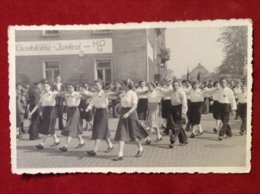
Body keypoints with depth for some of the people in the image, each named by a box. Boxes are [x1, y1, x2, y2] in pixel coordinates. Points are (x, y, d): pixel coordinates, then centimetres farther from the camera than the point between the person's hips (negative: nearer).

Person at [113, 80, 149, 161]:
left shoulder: (133, 94, -11)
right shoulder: (123, 94, 9)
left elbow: (135, 106, -18)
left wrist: (128, 113, -27)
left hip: (131, 113, -6)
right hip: (123, 113, 6)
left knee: (134, 134, 6)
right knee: (121, 134, -3)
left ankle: (140, 149, 30)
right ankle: (120, 154, -5)